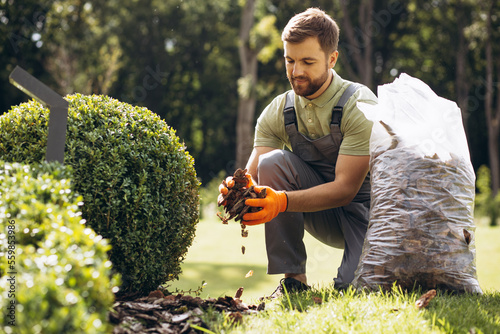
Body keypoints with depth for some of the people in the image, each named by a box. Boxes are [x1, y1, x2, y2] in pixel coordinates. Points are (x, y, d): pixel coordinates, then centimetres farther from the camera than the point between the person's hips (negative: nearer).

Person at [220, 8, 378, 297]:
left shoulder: (360, 106, -21)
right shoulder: (277, 113, -6)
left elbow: (345, 188, -28)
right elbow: (253, 176, -11)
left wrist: (282, 200, -42)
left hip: (366, 208, -4)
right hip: (325, 217, 4)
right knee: (273, 161, -23)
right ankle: (293, 278, -16)